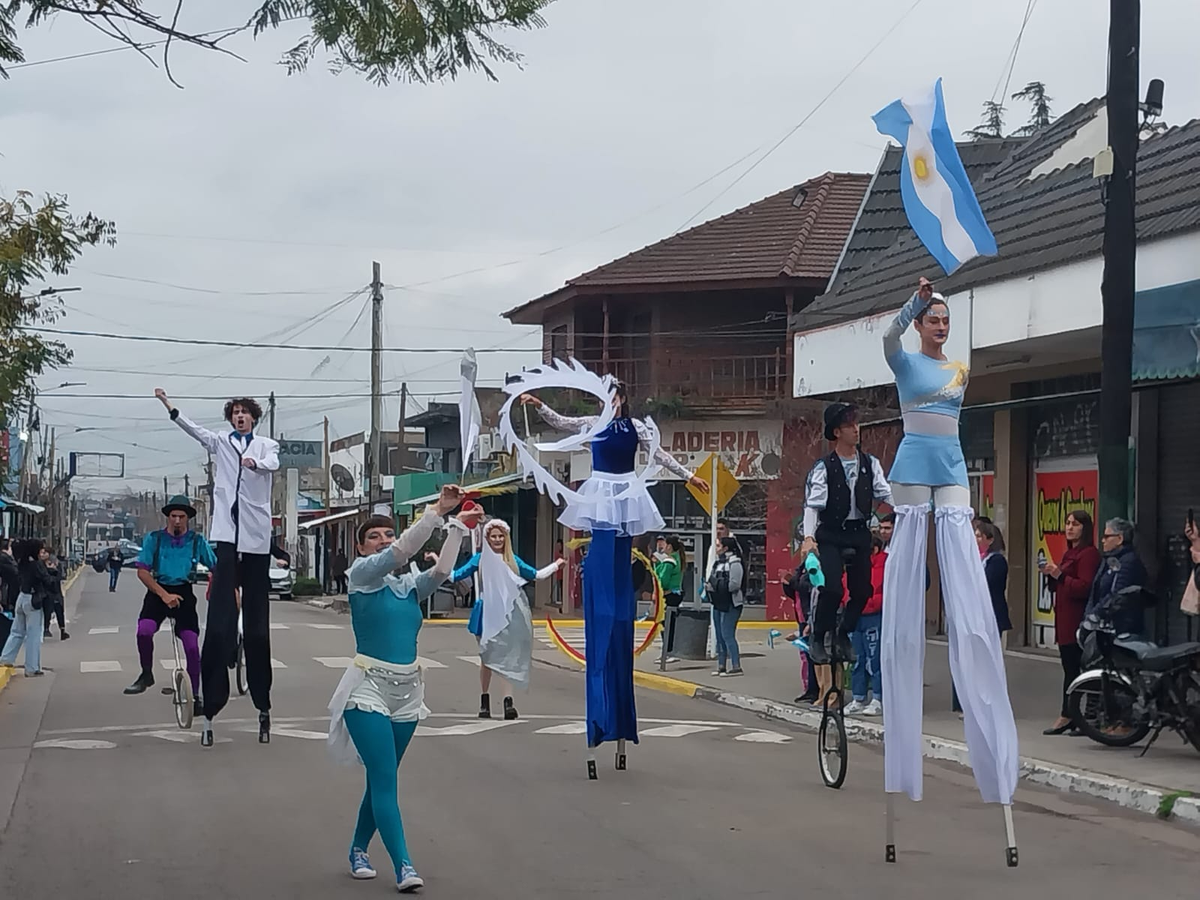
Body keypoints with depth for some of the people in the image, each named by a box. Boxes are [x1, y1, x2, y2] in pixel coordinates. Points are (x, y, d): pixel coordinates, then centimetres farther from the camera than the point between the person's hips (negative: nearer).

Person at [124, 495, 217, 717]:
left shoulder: (197, 541, 2)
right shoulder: (154, 539, -1)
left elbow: (217, 568, 6)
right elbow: (142, 572, -6)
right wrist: (164, 595, -17)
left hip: (184, 593, 1)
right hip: (158, 591, -1)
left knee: (191, 644, -8)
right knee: (144, 631, -27)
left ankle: (195, 696, 3)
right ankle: (146, 674, -2)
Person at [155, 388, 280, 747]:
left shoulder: (266, 445, 11)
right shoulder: (220, 442, 15)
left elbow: (273, 463, -10)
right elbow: (194, 430, -1)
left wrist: (256, 462, -33)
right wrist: (169, 408, -17)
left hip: (257, 536, 0)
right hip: (227, 534, 0)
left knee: (257, 626, 4)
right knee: (218, 625, -7)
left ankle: (263, 707, 11)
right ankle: (209, 711, -9)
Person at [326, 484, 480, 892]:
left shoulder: (410, 585, 11)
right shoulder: (362, 575, -4)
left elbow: (440, 571, -5)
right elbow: (400, 551, -17)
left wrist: (458, 525, -11)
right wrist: (438, 511, -21)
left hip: (406, 689, 6)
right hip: (369, 687, -6)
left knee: (381, 779, 14)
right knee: (385, 779, -13)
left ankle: (358, 851, 30)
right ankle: (403, 866, -17)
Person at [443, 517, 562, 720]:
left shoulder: (513, 560, 7)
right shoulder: (480, 559, 0)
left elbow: (536, 575, 16)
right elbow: (455, 576, -3)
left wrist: (555, 565, 13)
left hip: (509, 614, 1)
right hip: (488, 614, -1)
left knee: (509, 657, -7)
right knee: (487, 657, 7)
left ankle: (508, 701, -12)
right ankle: (484, 701, 16)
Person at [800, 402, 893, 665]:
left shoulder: (870, 464, 4)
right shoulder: (824, 468, -8)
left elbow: (886, 495, -2)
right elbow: (813, 504, -15)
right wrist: (808, 537, -30)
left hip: (859, 534, 4)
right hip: (831, 535, -4)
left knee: (862, 590, 5)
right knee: (831, 588, -17)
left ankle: (843, 635, 27)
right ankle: (819, 638, 2)